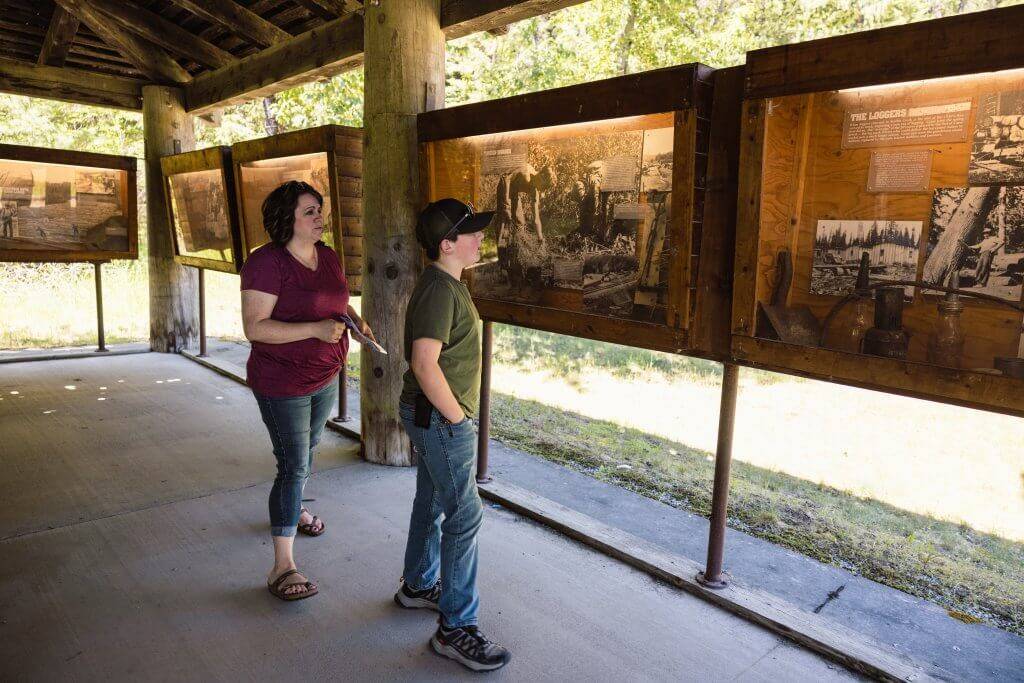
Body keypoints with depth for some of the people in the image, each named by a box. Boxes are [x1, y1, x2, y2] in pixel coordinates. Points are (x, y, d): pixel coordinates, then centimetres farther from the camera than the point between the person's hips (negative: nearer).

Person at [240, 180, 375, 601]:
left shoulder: (327, 256, 3)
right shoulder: (267, 263, -22)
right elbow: (254, 327, -26)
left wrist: (355, 320, -4)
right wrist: (315, 329, -34)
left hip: (325, 378, 8)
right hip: (282, 386, -8)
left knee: (307, 451, 25)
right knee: (294, 466, -7)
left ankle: (293, 509, 52)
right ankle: (282, 567, 3)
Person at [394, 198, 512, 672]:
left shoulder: (443, 283, 11)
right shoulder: (440, 290, -21)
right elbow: (424, 365, -28)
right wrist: (456, 417, -18)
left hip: (430, 416, 10)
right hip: (438, 418, -10)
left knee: (431, 501, 22)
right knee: (464, 515, -5)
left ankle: (418, 585, 40)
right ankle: (455, 628, 6)